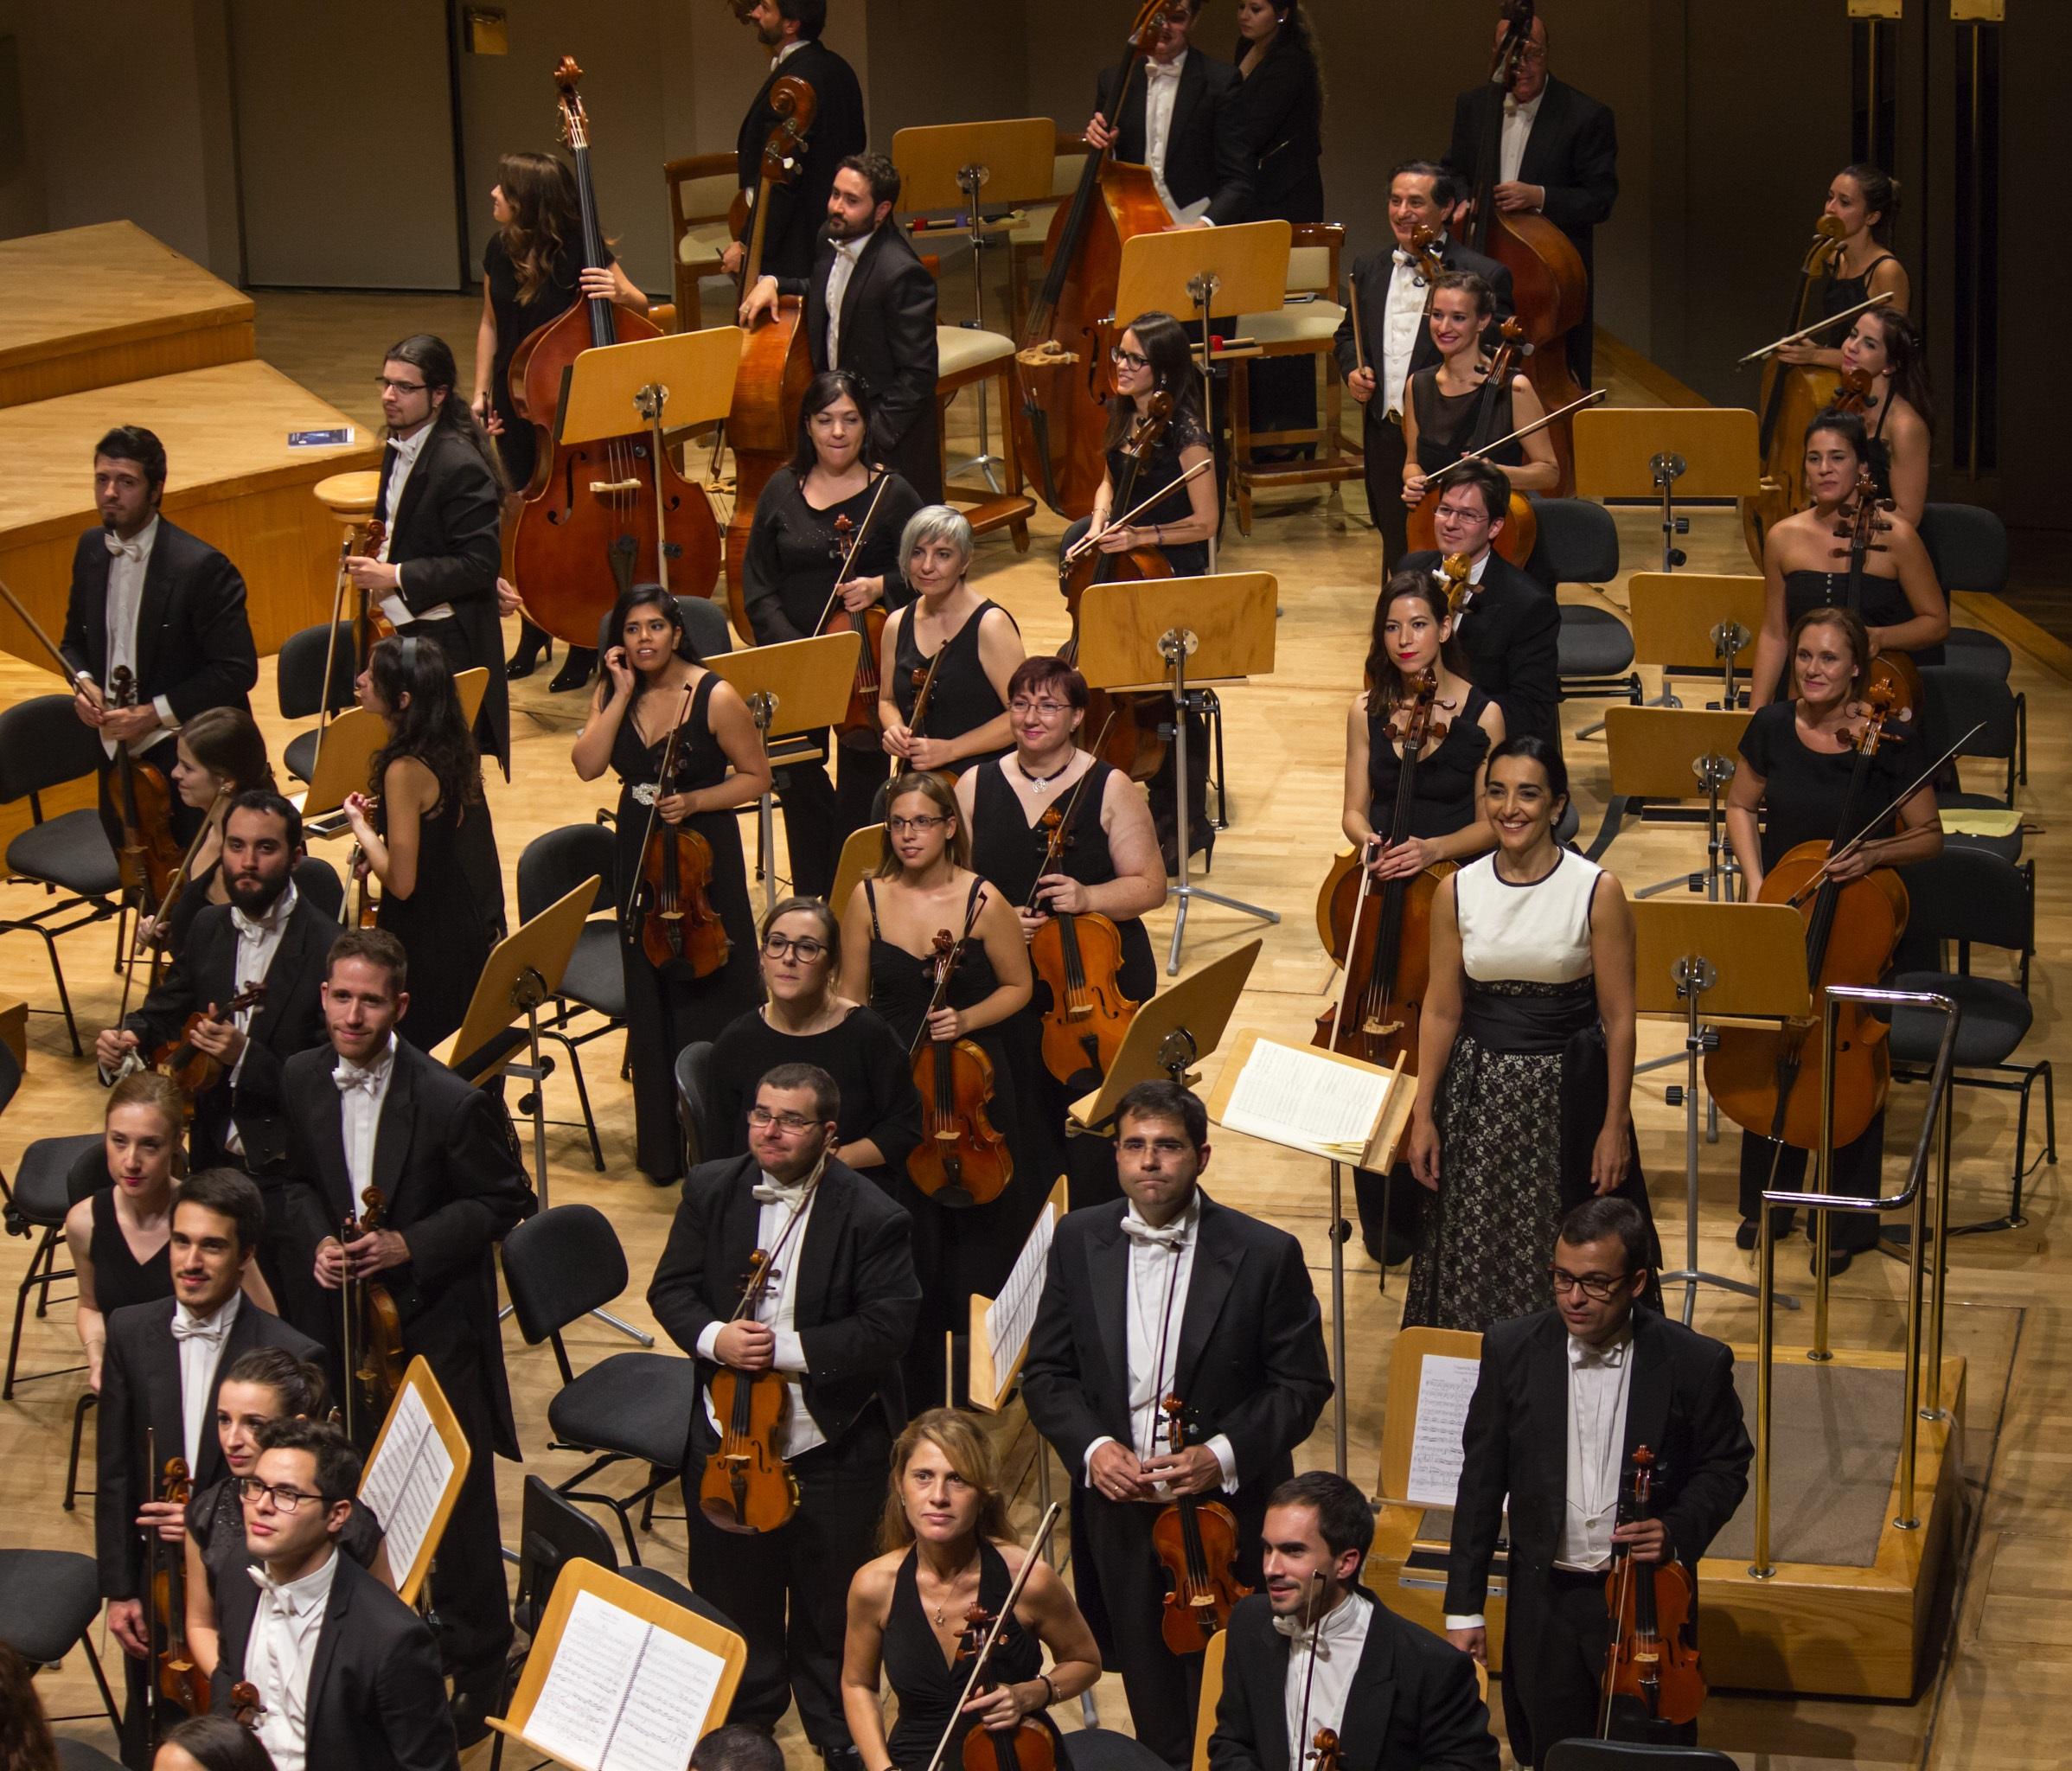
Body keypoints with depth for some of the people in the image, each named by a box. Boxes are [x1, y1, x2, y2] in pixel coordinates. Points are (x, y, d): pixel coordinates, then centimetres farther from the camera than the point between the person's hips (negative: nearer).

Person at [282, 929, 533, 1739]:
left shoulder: (450, 1102, -21)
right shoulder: (303, 1080, -4)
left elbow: (505, 1200, -11)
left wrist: (411, 1245, -20)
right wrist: (320, 1240, -9)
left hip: (437, 1320, -5)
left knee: (457, 1499, 3)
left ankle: (474, 1670, 18)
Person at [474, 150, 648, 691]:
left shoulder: (579, 251, -14)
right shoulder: (499, 251, 2)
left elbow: (642, 308, -7)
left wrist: (619, 294, -29)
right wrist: (482, 393, 10)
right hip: (516, 400, 5)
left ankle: (584, 646, 13)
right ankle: (533, 636, 28)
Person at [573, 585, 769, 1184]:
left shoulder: (715, 698, -12)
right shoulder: (614, 693, 1)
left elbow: (757, 777, -7)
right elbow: (588, 766, -12)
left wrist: (694, 801, -19)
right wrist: (622, 695, -16)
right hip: (639, 855, 5)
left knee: (708, 999, 0)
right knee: (650, 1003, 11)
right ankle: (663, 1145, 23)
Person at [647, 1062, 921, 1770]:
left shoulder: (870, 1217, -17)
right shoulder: (710, 1191, -4)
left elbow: (888, 1326, -19)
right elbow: (671, 1288, 1)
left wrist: (787, 1351, -25)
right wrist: (713, 1337, -20)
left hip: (832, 1441, -3)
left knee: (831, 1600, 13)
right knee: (730, 1588, 20)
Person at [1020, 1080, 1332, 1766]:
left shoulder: (1266, 1254, -10)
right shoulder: (1078, 1241, 1)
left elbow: (1302, 1384, -6)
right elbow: (1046, 1373, 5)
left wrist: (1224, 1454, -20)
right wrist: (1091, 1447, -13)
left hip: (1227, 1510, -3)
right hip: (1118, 1511, 3)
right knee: (1152, 1707, 16)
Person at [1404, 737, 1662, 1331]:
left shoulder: (1597, 892, -8)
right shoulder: (1457, 892, 0)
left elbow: (1618, 1018, -6)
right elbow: (1441, 1011, 5)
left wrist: (1616, 1124, -7)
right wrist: (1422, 1114, 2)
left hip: (1567, 1092, -2)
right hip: (1479, 1094, 3)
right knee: (1473, 1259, 5)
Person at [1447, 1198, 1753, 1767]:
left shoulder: (1695, 1363, -12)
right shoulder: (1512, 1350, -8)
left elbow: (1727, 1466, 3)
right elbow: (1481, 1481, -1)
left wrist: (1677, 1530, -16)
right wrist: (1464, 1608, 0)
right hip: (1543, 1606, 2)